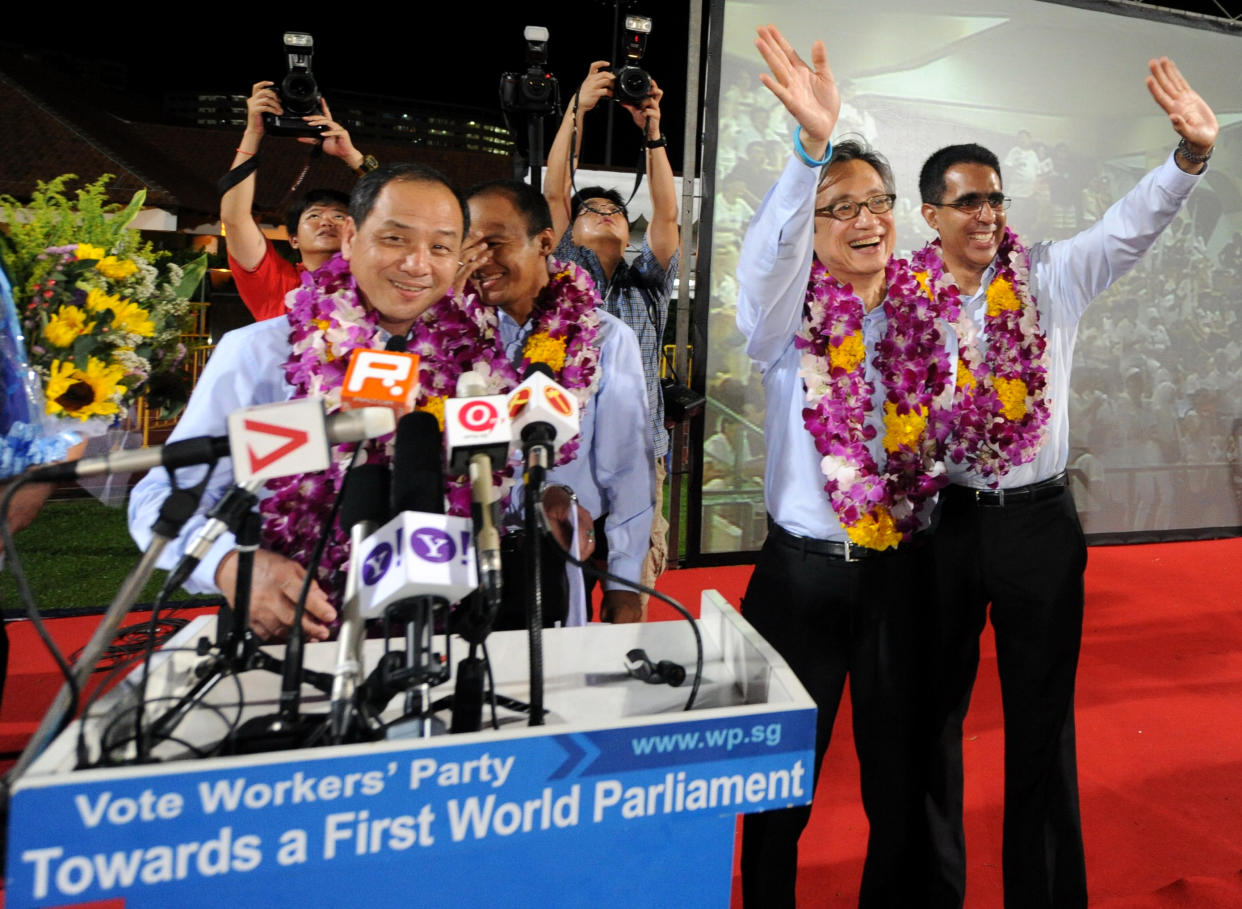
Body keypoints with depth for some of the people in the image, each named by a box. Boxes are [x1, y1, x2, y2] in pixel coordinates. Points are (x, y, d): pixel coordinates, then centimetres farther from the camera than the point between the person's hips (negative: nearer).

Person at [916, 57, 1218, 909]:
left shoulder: (1052, 276, 1)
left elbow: (1132, 224, -12)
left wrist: (1193, 152, -28)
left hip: (1039, 519, 1)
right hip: (941, 519, -1)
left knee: (1044, 717, 12)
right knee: (935, 711, 12)